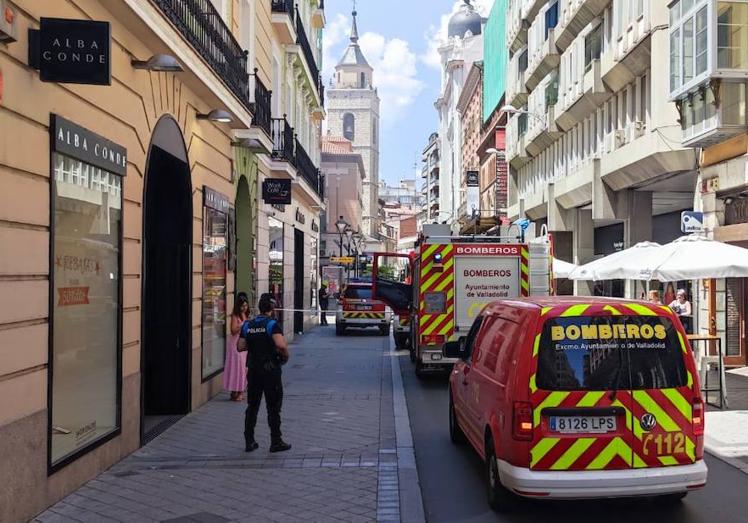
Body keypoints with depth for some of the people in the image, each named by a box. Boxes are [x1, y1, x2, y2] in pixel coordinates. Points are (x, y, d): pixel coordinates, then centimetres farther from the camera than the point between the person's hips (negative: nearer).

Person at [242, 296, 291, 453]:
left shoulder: (247, 325, 6)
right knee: (273, 407, 3)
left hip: (253, 369, 5)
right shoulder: (272, 324, -11)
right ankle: (276, 442, 8)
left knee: (252, 406, 13)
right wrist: (285, 355, -6)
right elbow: (281, 345, -25)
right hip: (271, 370, -5)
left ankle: (249, 441, 16)